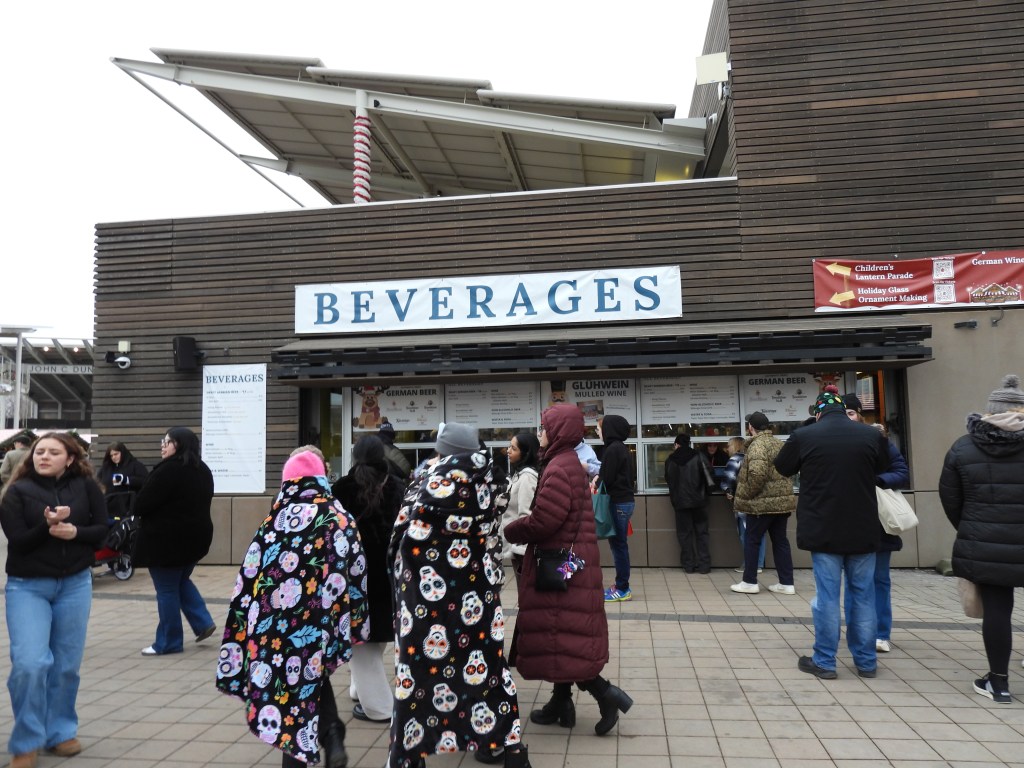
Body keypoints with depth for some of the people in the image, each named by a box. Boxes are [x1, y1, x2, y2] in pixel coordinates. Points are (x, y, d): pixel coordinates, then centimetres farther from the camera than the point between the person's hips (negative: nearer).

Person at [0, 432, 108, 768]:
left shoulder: (86, 486, -2)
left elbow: (102, 529, -1)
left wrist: (74, 532, -18)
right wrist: (47, 526, -27)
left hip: (76, 584, 2)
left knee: (67, 664, 9)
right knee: (30, 663, -11)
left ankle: (60, 732, 27)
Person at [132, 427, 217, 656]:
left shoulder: (168, 470, -19)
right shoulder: (203, 470, 10)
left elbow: (142, 503, -16)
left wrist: (139, 513, 6)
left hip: (167, 538, -8)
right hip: (196, 535, 9)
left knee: (167, 590, 4)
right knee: (181, 581, 25)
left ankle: (169, 642, 13)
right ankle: (203, 623, 16)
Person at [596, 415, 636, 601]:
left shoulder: (613, 449, -15)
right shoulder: (621, 448, 14)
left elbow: (607, 479, -16)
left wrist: (595, 481, 1)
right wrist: (599, 478, 6)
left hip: (618, 503, -9)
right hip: (625, 500, 9)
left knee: (618, 544, -3)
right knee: (619, 544, 13)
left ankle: (622, 589, 2)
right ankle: (621, 585, 19)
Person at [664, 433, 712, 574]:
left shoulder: (670, 460, 1)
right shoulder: (698, 456, -4)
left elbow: (668, 479, 11)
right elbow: (707, 475, -3)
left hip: (680, 501, 1)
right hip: (698, 499, 0)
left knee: (685, 533, 8)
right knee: (701, 532, 7)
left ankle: (688, 564, 8)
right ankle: (704, 565, 5)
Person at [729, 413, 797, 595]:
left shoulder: (757, 445, -15)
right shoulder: (779, 443, 13)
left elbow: (757, 474, -27)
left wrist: (746, 495, -15)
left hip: (762, 502, -8)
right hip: (782, 500, 8)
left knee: (752, 540, 4)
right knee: (780, 541, 12)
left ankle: (749, 582, 10)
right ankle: (786, 583, 15)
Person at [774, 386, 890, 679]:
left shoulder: (803, 436, -9)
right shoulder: (871, 435, -3)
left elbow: (783, 468, 8)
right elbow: (883, 468, 17)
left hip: (823, 530, -2)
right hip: (863, 530, 2)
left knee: (827, 595, 4)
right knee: (864, 594, 11)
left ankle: (824, 662, 10)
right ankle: (866, 661, 21)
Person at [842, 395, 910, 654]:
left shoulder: (880, 439, -3)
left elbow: (903, 473, -5)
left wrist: (877, 480, -21)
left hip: (879, 522, 0)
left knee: (880, 580, 10)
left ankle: (882, 634, 19)